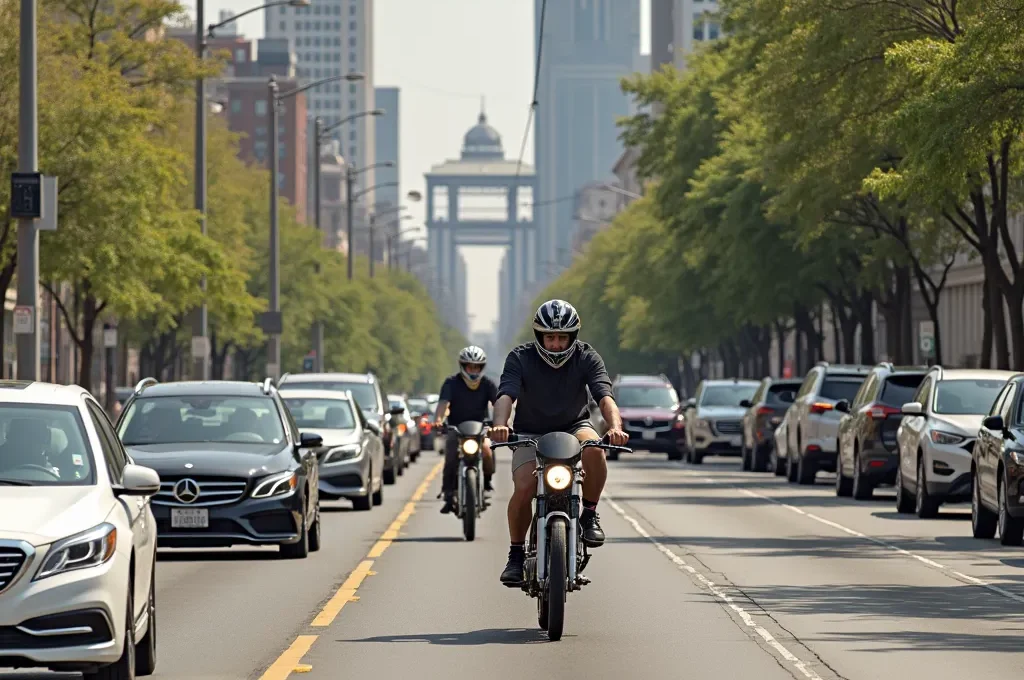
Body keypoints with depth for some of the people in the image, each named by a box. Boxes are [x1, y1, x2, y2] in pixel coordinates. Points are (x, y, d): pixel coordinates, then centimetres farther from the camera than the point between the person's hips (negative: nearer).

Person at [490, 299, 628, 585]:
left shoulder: (586, 357, -12)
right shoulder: (520, 358, -14)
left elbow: (604, 396, -25)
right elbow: (506, 395, -29)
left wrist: (615, 427, -46)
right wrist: (500, 424, -51)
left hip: (573, 427, 0)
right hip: (531, 433, 0)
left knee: (594, 448, -34)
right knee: (523, 489, -23)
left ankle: (590, 515, -14)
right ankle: (516, 553, -2)